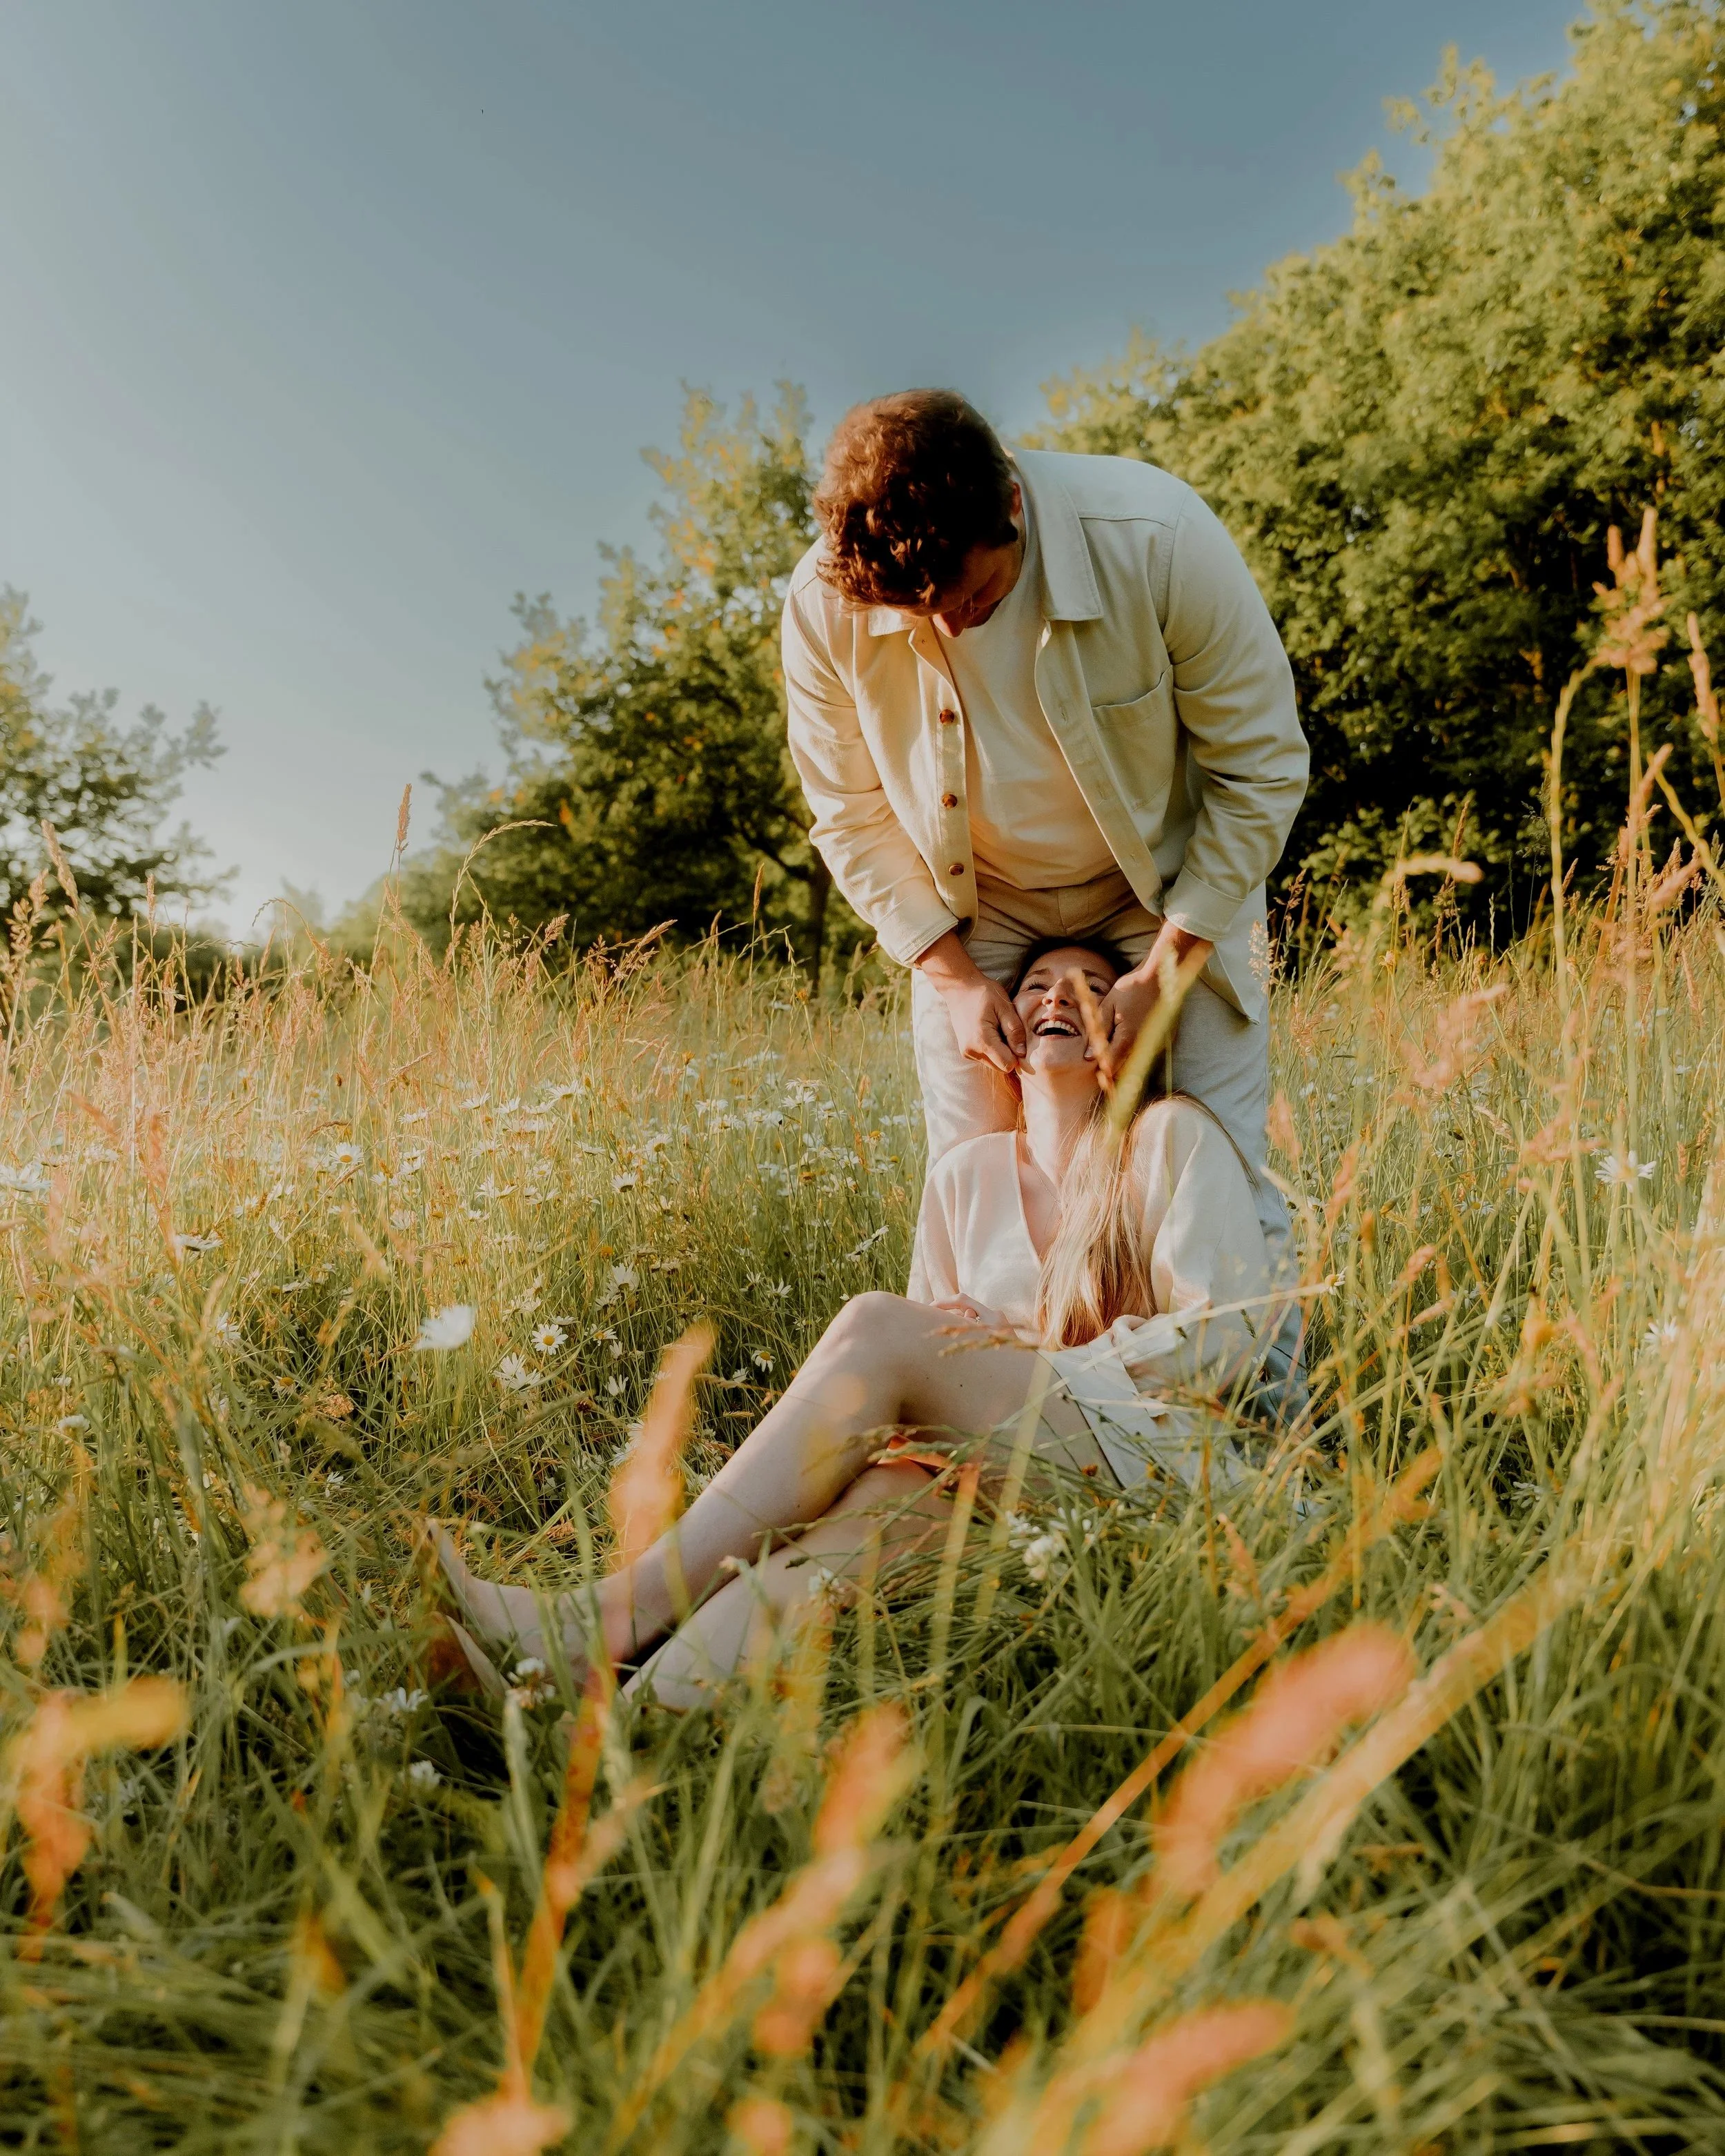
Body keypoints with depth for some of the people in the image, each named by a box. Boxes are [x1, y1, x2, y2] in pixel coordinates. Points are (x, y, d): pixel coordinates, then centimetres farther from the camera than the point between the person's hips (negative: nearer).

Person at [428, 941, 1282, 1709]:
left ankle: (614, 1616, -35)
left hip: (1150, 1451, -4)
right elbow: (940, 1387, 17)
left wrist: (1029, 1352, -12)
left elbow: (1231, 1332, -4)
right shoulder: (965, 1176, 15)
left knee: (876, 1327, -27)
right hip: (1006, 1468, 4)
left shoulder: (1172, 1137, 3)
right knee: (899, 1483, -35)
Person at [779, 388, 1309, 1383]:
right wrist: (953, 976, -13)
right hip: (974, 910, 2)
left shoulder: (1155, 536, -27)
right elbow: (853, 816, -5)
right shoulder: (824, 604, -21)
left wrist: (1165, 969, -19)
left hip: (1177, 890, -1)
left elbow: (1263, 765, -16)